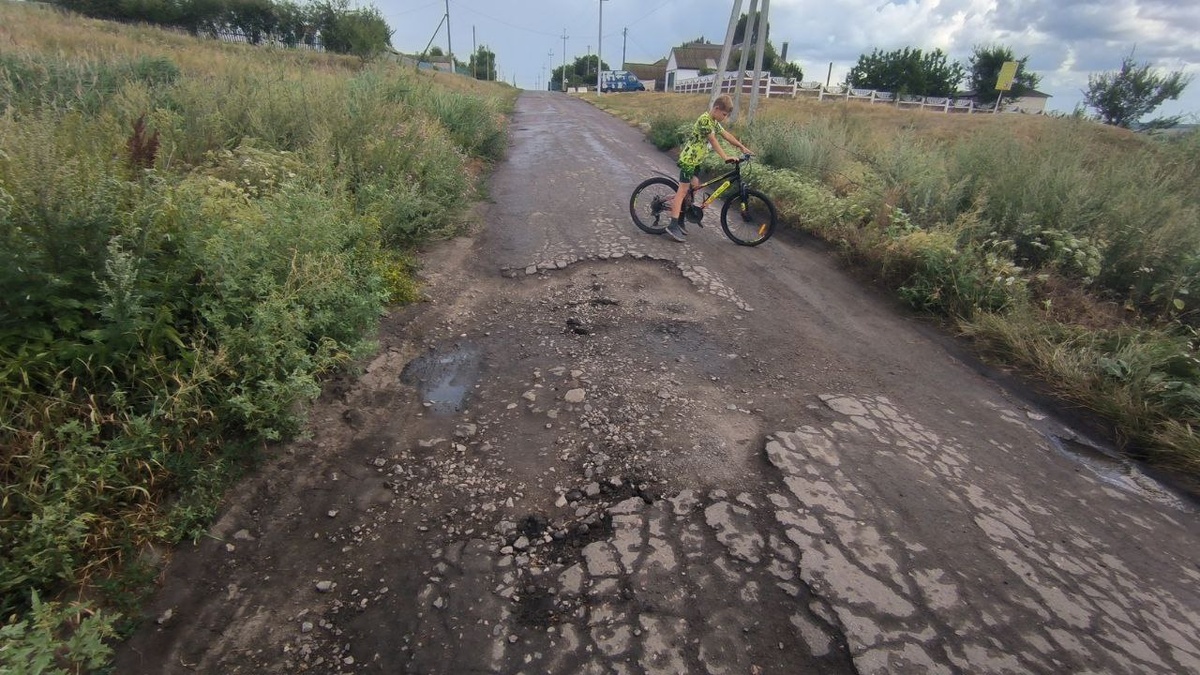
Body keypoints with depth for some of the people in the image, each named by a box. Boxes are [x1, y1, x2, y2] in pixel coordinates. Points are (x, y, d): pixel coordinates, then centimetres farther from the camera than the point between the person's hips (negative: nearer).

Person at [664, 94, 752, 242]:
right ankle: (673, 226, -14)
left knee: (694, 187, 12)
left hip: (696, 160, 10)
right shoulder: (705, 120, -18)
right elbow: (713, 141, -23)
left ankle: (680, 221, 18)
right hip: (688, 160, -10)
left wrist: (742, 147, 17)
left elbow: (727, 135, 18)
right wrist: (725, 157, -26)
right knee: (682, 191, -12)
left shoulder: (714, 122, 12)